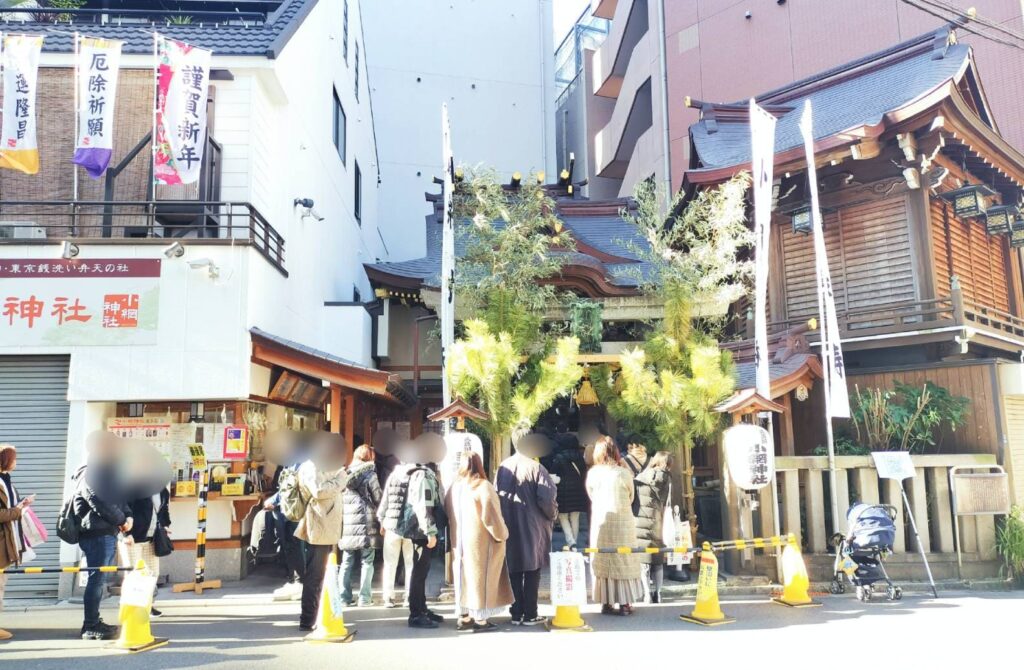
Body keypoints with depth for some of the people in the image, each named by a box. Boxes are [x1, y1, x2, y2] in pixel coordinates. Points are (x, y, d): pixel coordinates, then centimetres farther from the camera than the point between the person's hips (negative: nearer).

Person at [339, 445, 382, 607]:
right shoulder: (369, 474, -4)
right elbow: (378, 499, -4)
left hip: (347, 525, 5)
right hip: (366, 524, -4)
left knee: (346, 563, 11)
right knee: (366, 563, 2)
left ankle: (344, 596, 12)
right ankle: (364, 598, 0)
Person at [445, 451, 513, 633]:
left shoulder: (454, 487, 4)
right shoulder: (483, 487, -15)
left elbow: (449, 515, 10)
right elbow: (491, 516, -17)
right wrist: (502, 534, -4)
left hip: (460, 543, 6)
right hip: (481, 543, -6)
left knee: (464, 577, 13)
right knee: (481, 578, 2)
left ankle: (464, 618, 17)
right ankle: (480, 620, 6)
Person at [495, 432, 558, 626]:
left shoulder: (503, 467, 3)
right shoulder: (536, 468, -12)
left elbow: (496, 495, 6)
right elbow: (546, 499, -16)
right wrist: (553, 515, 3)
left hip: (508, 528, 4)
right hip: (532, 528, -4)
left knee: (514, 571, 13)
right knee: (532, 572, 6)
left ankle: (516, 614, 16)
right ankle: (530, 615, 9)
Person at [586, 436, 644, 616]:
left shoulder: (592, 473, -2)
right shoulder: (624, 473, -8)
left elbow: (592, 496, 9)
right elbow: (631, 497, 5)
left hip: (600, 522, 2)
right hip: (622, 523, -2)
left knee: (603, 562, 9)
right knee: (623, 561, 6)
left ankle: (606, 603, 11)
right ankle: (624, 603, 7)